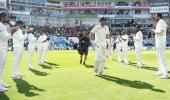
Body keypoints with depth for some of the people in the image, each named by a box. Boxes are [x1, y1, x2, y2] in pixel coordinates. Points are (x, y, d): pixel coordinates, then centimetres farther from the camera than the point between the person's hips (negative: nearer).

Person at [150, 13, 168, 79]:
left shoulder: (162, 22, -13)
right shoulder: (159, 23, 17)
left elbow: (160, 31, -24)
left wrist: (154, 30, -10)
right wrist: (154, 32, 6)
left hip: (161, 42, -11)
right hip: (158, 42, 11)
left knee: (162, 57, -11)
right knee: (159, 56, 14)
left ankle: (165, 73, -8)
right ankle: (161, 71, 23)